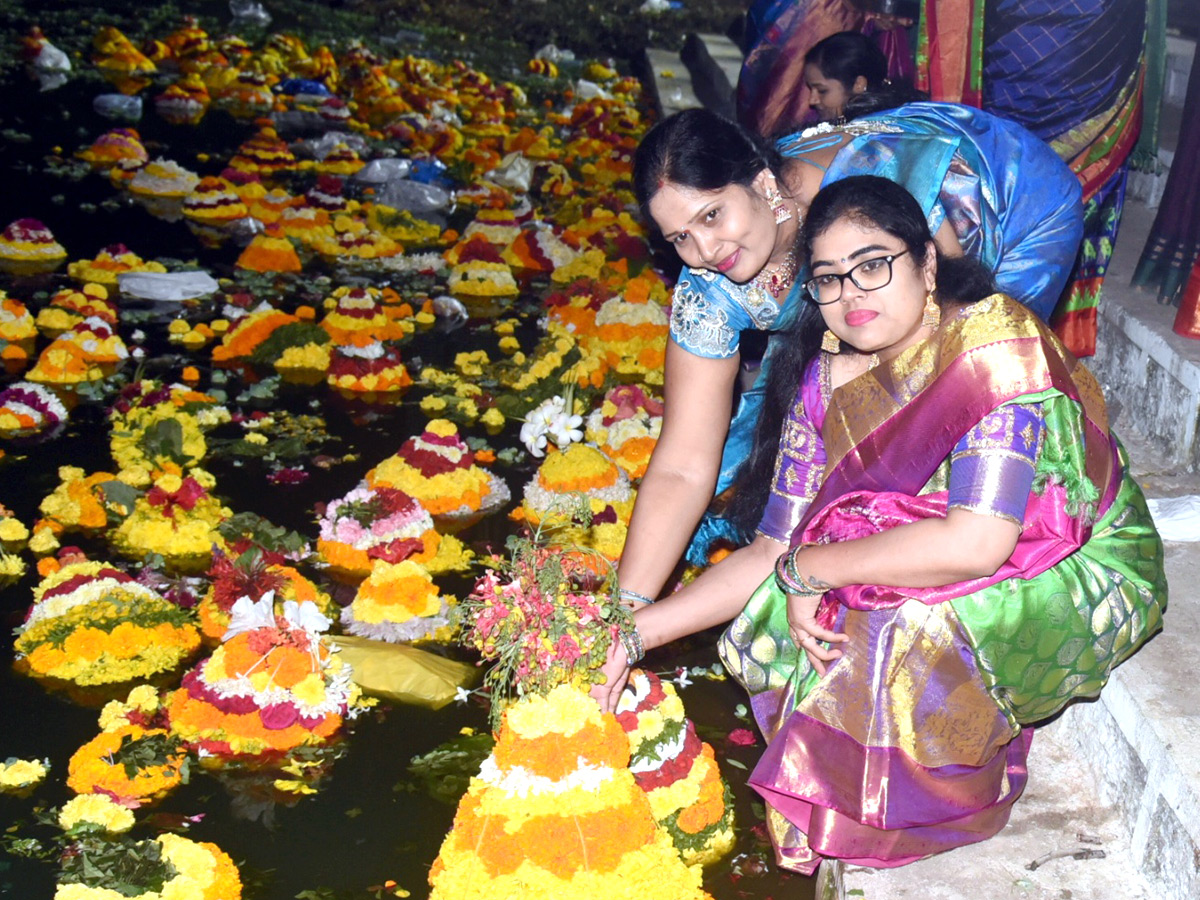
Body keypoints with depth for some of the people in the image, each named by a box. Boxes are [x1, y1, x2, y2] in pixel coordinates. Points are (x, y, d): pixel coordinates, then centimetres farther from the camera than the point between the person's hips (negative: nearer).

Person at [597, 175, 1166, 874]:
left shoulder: (996, 343, -25)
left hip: (1090, 575, -6)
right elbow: (773, 552, -4)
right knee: (770, 627, -12)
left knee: (907, 638, -32)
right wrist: (635, 633, -12)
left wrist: (805, 569, -25)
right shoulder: (828, 380, -6)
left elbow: (975, 543, -33)